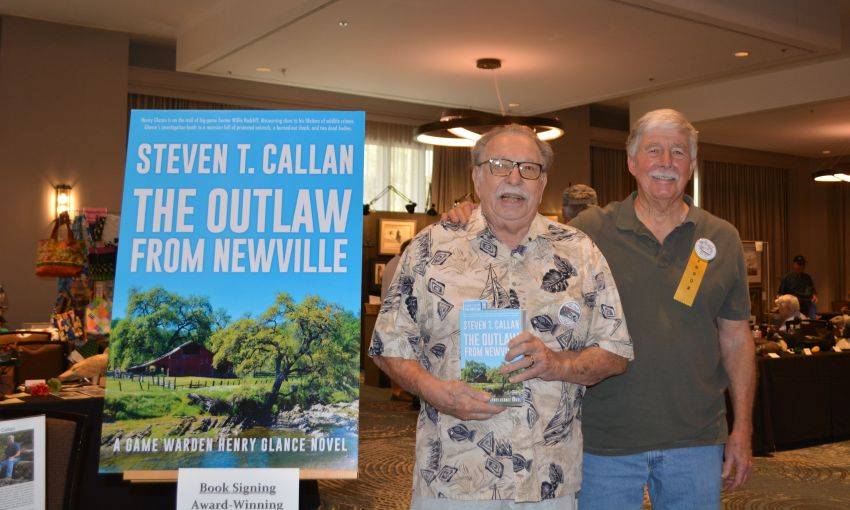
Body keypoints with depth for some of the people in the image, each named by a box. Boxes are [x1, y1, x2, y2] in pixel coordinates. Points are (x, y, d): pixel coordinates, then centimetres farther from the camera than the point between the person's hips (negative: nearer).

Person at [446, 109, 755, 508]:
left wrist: (742, 429, 4)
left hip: (695, 441, 2)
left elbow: (736, 339, 8)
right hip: (606, 441, -2)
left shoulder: (722, 239, 5)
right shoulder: (590, 230, -2)